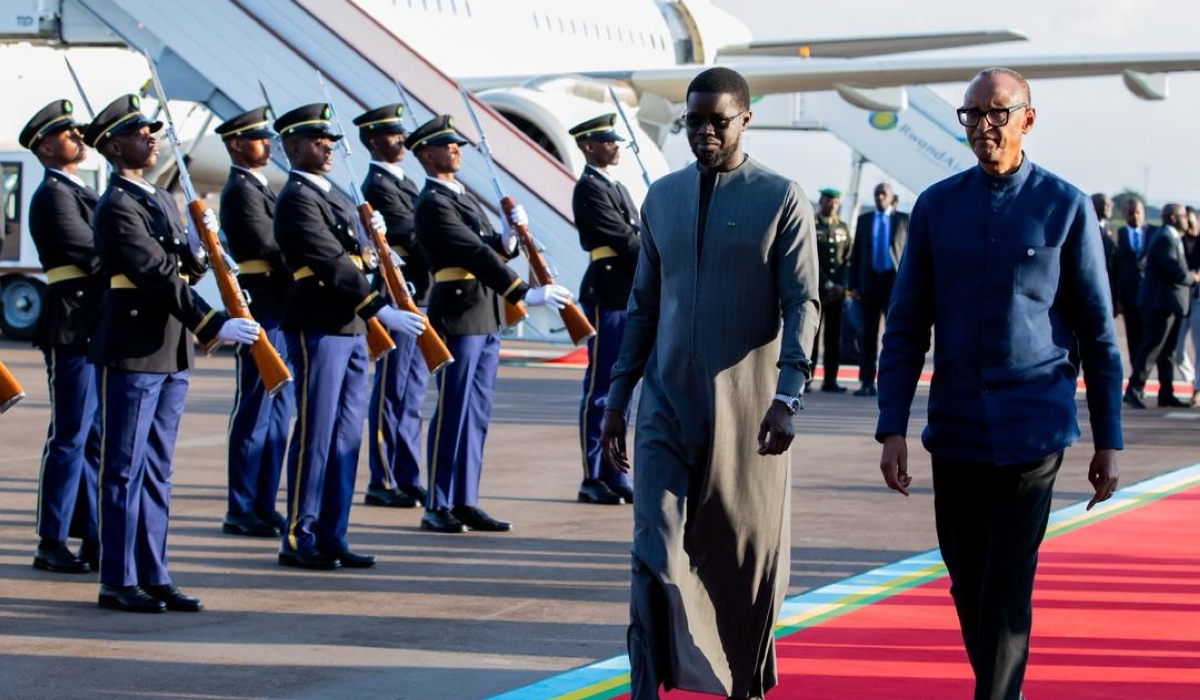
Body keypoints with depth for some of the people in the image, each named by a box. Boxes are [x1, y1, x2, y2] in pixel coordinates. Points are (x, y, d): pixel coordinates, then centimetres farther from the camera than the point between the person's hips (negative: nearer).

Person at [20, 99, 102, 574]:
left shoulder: (82, 193, 20)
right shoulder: (53, 196, -10)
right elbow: (91, 255, -18)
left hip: (99, 331, 9)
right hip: (73, 330, -9)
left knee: (98, 438, 11)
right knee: (70, 437, -5)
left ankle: (93, 539, 17)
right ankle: (51, 544, 1)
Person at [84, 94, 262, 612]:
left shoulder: (163, 201, 16)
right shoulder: (117, 206, -12)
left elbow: (182, 272, 16)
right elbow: (156, 274, -20)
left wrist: (197, 249, -7)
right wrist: (214, 326, -24)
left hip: (171, 354, 9)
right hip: (131, 352, -9)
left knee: (156, 469, 11)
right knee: (124, 468, -2)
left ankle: (152, 575, 16)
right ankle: (118, 582, 3)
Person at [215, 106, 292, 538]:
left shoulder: (258, 187, 19)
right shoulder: (241, 190, -11)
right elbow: (270, 248, -19)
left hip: (279, 310, 10)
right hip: (260, 308, -10)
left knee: (277, 410, 11)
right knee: (255, 411, -5)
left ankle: (264, 505, 17)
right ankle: (241, 511, 1)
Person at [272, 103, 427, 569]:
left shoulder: (331, 195, 19)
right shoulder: (296, 199, -11)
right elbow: (331, 264, -19)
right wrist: (381, 311, -22)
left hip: (351, 329, 9)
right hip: (318, 329, -9)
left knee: (346, 437, 9)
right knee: (315, 434, -4)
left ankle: (331, 536, 14)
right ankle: (299, 539, 3)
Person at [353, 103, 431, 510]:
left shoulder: (401, 182, 18)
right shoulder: (378, 185, -12)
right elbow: (412, 235, -21)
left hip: (420, 296, 9)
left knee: (412, 390, 12)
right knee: (392, 390, -4)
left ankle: (407, 478, 17)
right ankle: (382, 484, 2)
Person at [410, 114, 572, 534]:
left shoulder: (464, 196, 17)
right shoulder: (433, 203, -13)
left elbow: (491, 250, 14)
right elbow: (475, 254, -22)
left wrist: (508, 237, -9)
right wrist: (526, 293, -27)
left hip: (487, 318, 9)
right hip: (458, 316, -9)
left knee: (476, 413, 9)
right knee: (452, 412, -5)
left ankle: (466, 503, 14)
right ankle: (438, 507, 1)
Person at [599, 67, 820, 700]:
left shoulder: (781, 200, -3)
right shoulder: (661, 197, 10)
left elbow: (802, 304, -9)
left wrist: (787, 397, -21)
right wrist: (616, 398, 13)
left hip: (747, 408, -3)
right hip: (667, 404, 3)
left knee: (748, 557, 7)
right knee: (655, 551, -9)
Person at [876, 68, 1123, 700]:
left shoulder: (1065, 207, -2)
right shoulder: (936, 207, 5)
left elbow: (1096, 331, 2)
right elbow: (905, 328, 6)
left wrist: (1108, 440, 1)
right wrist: (892, 428, -2)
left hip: (1032, 428, -3)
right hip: (955, 428, 3)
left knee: (1005, 588, -8)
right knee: (968, 585, 11)